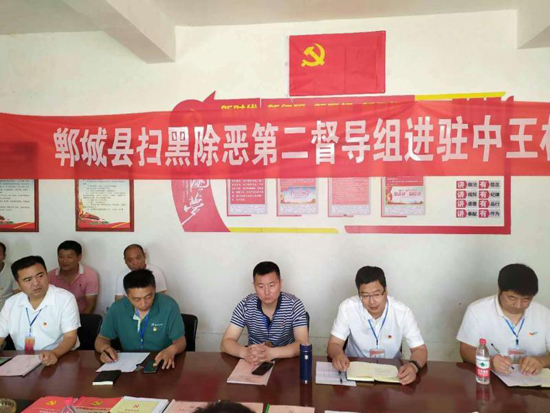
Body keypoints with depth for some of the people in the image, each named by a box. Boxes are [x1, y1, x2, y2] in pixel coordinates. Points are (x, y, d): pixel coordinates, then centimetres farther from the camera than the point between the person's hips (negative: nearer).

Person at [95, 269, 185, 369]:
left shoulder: (169, 306, -15)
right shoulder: (117, 309, -6)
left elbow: (180, 341, -11)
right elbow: (101, 339, 7)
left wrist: (171, 350, -34)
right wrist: (105, 348, -16)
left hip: (162, 363, -3)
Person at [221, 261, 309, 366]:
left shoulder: (294, 304, -12)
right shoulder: (245, 305, -8)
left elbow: (303, 344, -19)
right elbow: (226, 342, -10)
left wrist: (272, 352, -35)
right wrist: (245, 352, -32)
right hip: (254, 363, 1)